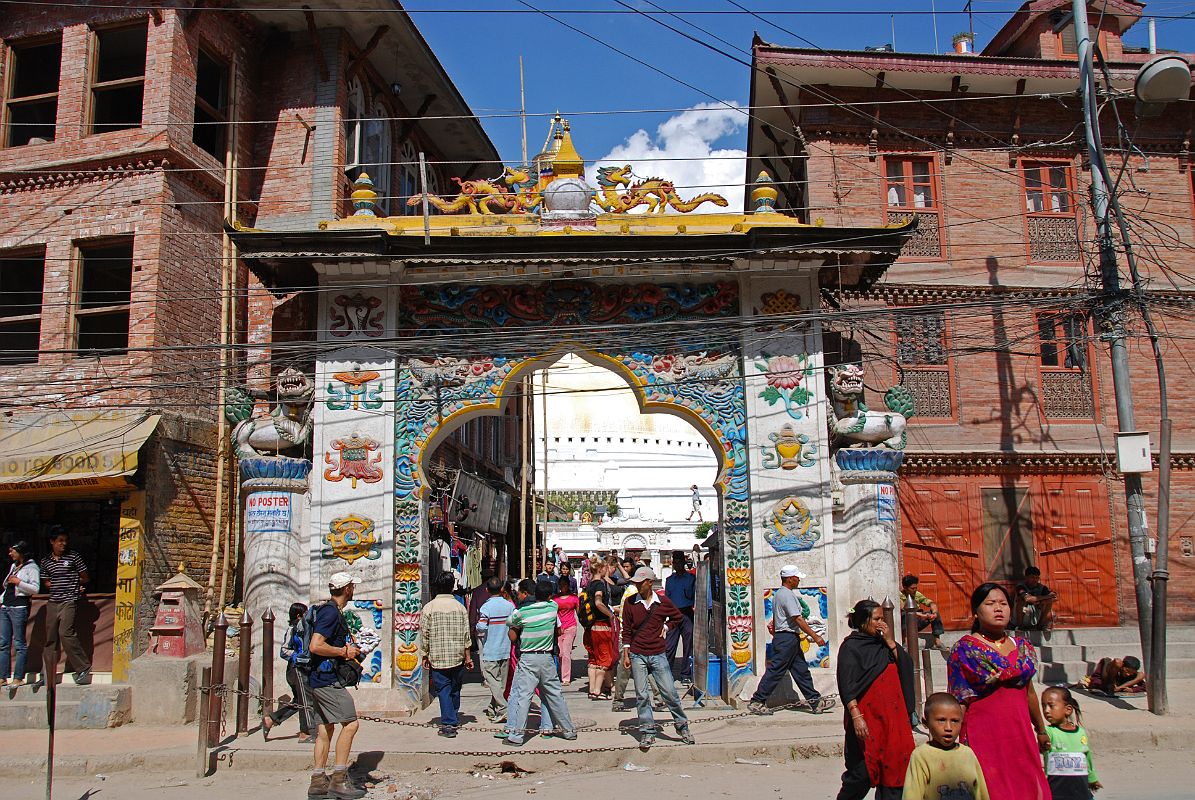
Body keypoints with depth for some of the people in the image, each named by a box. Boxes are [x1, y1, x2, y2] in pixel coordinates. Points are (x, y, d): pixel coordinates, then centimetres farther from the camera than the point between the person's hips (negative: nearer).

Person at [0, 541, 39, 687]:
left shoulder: (31, 567, -4)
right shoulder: (13, 566, 20)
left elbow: (35, 588, -12)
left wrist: (18, 582, -17)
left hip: (19, 607, -8)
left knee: (19, 643, -5)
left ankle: (18, 678, -3)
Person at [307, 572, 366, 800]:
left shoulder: (333, 611, 18)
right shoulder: (331, 612, -15)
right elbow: (315, 646, -23)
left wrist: (348, 649, 14)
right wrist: (344, 651, -13)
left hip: (319, 679, 11)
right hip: (327, 679, -11)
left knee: (325, 729, 11)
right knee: (350, 723, -11)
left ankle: (318, 781, 14)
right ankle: (338, 779, -11)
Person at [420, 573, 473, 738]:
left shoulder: (429, 607, -5)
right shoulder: (460, 607, 1)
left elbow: (424, 634, -4)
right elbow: (466, 634, 2)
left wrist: (425, 655, 5)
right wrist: (468, 656, 9)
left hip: (438, 657, -2)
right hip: (458, 656, 2)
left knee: (443, 690, 0)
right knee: (455, 689, 16)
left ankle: (448, 724, -6)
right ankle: (454, 720, 27)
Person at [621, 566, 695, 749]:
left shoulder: (663, 602, -2)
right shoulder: (630, 602, -1)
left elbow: (677, 617, 18)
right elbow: (626, 630, 4)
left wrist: (666, 627, 2)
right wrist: (626, 654, 0)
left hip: (658, 655, 0)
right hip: (637, 656, 0)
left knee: (670, 692, 1)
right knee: (642, 695, 2)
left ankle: (682, 727, 17)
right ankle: (647, 733, 12)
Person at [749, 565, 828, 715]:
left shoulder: (778, 594, 17)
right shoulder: (788, 595, -15)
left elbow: (774, 621, 22)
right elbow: (798, 619, -20)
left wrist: (775, 637, 25)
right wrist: (815, 636, -17)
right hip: (788, 638, -10)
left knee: (801, 670, 10)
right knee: (775, 670, -6)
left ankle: (815, 701, 13)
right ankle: (757, 701, -1)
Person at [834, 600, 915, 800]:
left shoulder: (883, 644, 12)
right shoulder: (851, 647, -7)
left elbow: (906, 666, 4)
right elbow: (846, 687, -13)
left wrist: (890, 643, -5)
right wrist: (856, 716, -21)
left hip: (891, 714, 6)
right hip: (867, 718, -6)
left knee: (895, 765, 4)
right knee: (863, 772, -3)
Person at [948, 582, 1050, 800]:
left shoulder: (1023, 647, 10)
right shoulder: (964, 650, -5)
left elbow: (1029, 692, 21)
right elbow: (959, 702, -6)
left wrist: (1041, 730, 28)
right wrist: (956, 744, -10)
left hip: (1020, 733, 5)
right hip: (984, 732, -5)